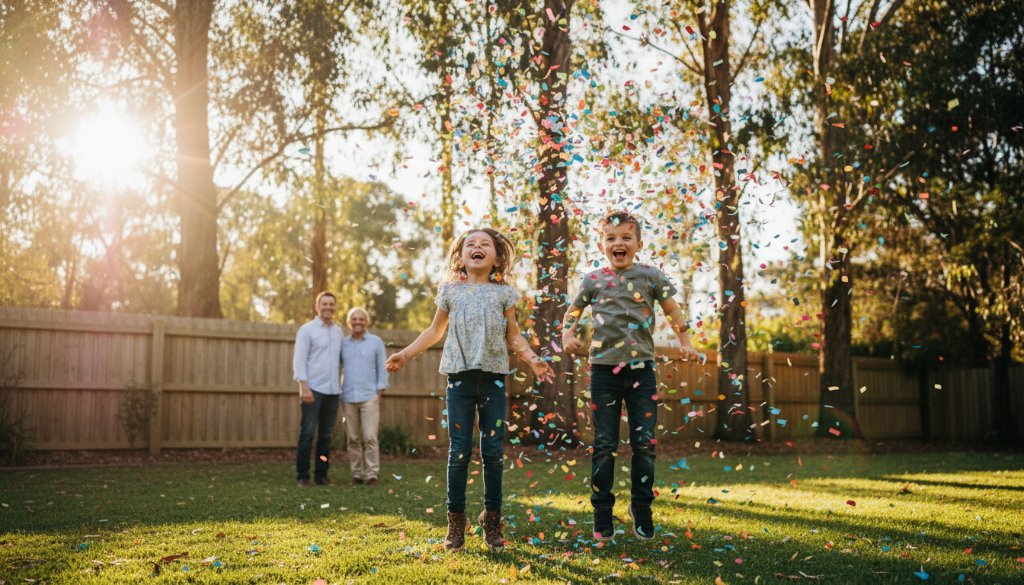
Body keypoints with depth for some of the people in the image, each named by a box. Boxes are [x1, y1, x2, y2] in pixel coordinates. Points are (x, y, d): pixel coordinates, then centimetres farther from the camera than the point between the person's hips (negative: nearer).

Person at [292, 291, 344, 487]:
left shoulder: (338, 331, 13)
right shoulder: (307, 330, -1)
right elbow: (299, 360, -7)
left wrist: (341, 384, 6)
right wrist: (304, 387, -15)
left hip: (333, 391, 5)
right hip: (314, 389, -5)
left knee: (326, 435, 7)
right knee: (307, 434, -5)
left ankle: (321, 475, 13)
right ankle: (303, 476, 1)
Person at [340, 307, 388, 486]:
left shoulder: (376, 342, 3)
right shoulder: (343, 343, 8)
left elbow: (382, 369, 3)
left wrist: (379, 393, -4)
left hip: (369, 397, -2)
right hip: (348, 398, 2)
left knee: (370, 437, -8)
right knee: (353, 439, 4)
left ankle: (372, 474, -4)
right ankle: (357, 474, 10)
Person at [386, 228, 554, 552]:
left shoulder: (503, 293, 8)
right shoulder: (450, 291, 9)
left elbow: (513, 336, 12)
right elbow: (435, 331, 18)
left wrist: (532, 359, -3)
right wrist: (405, 354, 12)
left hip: (493, 378, 0)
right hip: (460, 376, 0)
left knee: (493, 451, 1)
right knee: (459, 451, 0)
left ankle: (492, 520, 12)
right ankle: (456, 521, 9)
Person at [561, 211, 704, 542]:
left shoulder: (650, 276, 3)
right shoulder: (593, 281, 6)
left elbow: (672, 310, 12)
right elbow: (573, 311, 19)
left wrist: (685, 342, 1)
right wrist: (567, 334, 1)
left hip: (641, 369, 0)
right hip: (604, 369, 0)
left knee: (644, 443, 2)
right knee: (604, 445, 4)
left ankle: (641, 509, 19)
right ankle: (602, 515, 14)